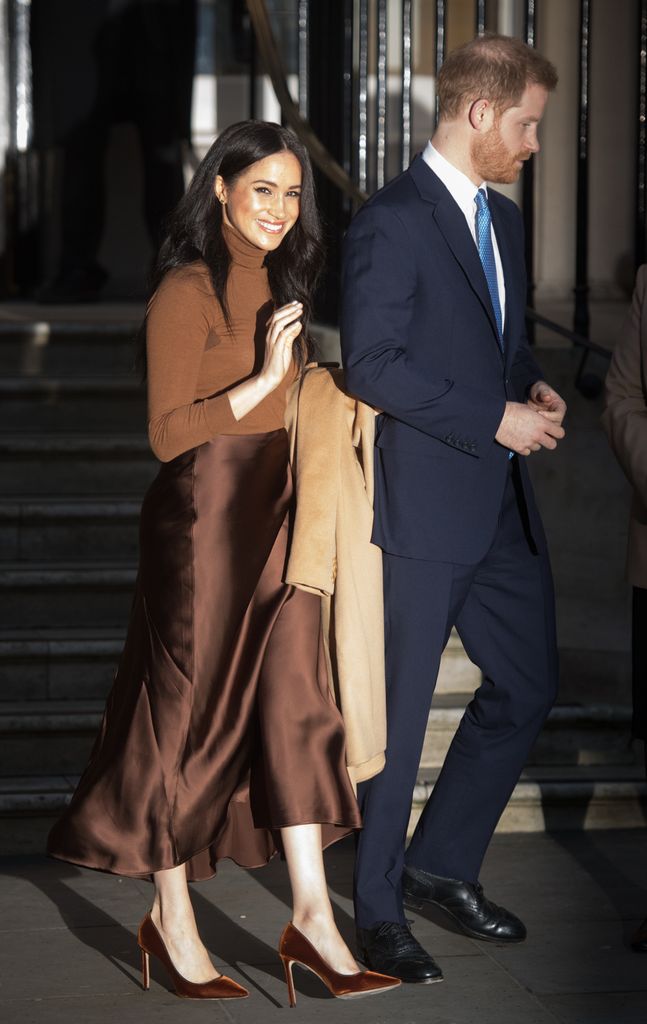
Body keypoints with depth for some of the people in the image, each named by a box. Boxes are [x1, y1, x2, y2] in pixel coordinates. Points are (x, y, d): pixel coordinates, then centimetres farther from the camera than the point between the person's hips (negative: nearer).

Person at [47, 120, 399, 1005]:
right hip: (205, 520, -7)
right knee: (191, 711, 2)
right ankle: (171, 922, 16)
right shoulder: (187, 291, -12)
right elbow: (168, 433, -15)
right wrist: (265, 379, -19)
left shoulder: (277, 283, 14)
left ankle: (311, 915, 5)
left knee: (294, 703, 2)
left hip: (277, 516, 8)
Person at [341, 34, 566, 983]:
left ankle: (441, 863, 30)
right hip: (423, 509, -9)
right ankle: (379, 913, 16)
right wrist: (495, 420, -18)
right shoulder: (392, 222, -14)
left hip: (502, 506, 9)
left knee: (528, 683, 14)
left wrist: (535, 388, 3)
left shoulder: (501, 218, 14)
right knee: (398, 711, 2)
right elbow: (372, 365, -20)